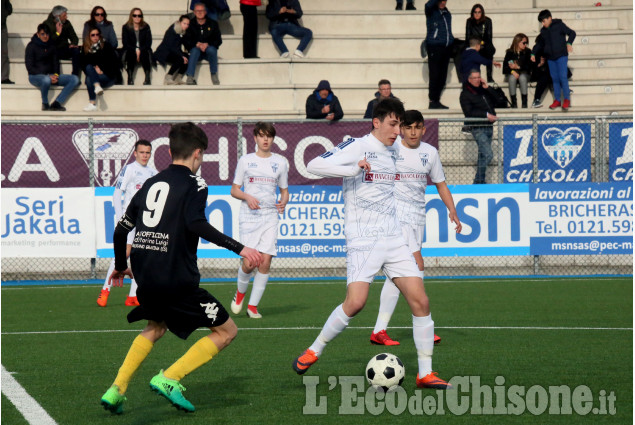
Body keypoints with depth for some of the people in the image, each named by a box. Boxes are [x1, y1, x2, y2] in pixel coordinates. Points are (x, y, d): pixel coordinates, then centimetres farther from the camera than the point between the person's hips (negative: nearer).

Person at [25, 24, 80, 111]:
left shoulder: (51, 46, 14)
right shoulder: (31, 46, -3)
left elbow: (55, 62, 18)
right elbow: (30, 67, -10)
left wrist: (55, 75, -6)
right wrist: (48, 76, -19)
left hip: (50, 75, 6)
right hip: (36, 76, -6)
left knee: (75, 79, -13)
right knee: (46, 80, -43)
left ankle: (56, 104, -23)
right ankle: (45, 104, -17)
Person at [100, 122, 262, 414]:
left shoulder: (150, 184, 17)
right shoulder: (194, 184, -3)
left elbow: (121, 228, 20)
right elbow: (196, 223, -22)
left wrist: (120, 266, 36)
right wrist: (239, 248, -25)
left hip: (145, 279, 7)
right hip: (177, 280, -7)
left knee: (155, 327, 33)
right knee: (226, 331, 4)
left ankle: (116, 390, 17)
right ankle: (169, 378, -9)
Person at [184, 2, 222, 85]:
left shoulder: (213, 24, 3)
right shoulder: (191, 24, 2)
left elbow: (218, 41, -1)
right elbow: (187, 41, -4)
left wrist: (207, 44, -19)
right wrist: (197, 44, -22)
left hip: (209, 48, 0)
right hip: (196, 48, 0)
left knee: (211, 50, -34)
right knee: (195, 50, -34)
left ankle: (214, 75, -21)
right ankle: (190, 77, -45)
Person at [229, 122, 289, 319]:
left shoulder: (280, 162, 11)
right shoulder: (245, 161, 7)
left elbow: (284, 190, 18)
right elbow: (234, 190, 9)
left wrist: (283, 202, -4)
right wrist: (247, 197, -11)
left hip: (270, 216, 2)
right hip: (249, 216, -2)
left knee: (265, 263, -7)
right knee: (249, 263, -12)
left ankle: (253, 305, 5)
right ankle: (240, 292, 19)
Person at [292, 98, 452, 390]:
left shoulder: (390, 153, 16)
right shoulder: (356, 147, -6)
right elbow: (314, 166, -17)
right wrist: (353, 168, -27)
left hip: (393, 239, 7)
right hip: (362, 241, -7)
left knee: (420, 300, -3)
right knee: (355, 303, -19)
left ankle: (425, 373, 5)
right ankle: (314, 351, 4)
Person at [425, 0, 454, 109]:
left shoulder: (447, 13, 18)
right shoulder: (431, 11, -1)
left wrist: (452, 42, 14)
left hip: (446, 47, 6)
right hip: (434, 47, -6)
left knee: (443, 75, 7)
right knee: (434, 75, -8)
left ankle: (437, 100, 14)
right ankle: (432, 101, -5)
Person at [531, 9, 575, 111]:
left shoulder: (559, 25, -2)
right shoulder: (543, 31, 13)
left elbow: (572, 33, -5)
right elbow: (540, 44, 26)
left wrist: (569, 43, -20)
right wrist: (533, 53, 18)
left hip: (561, 56, -5)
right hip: (550, 58, 5)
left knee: (563, 77, -11)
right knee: (554, 79, 4)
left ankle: (567, 99, -4)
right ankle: (557, 100, 9)